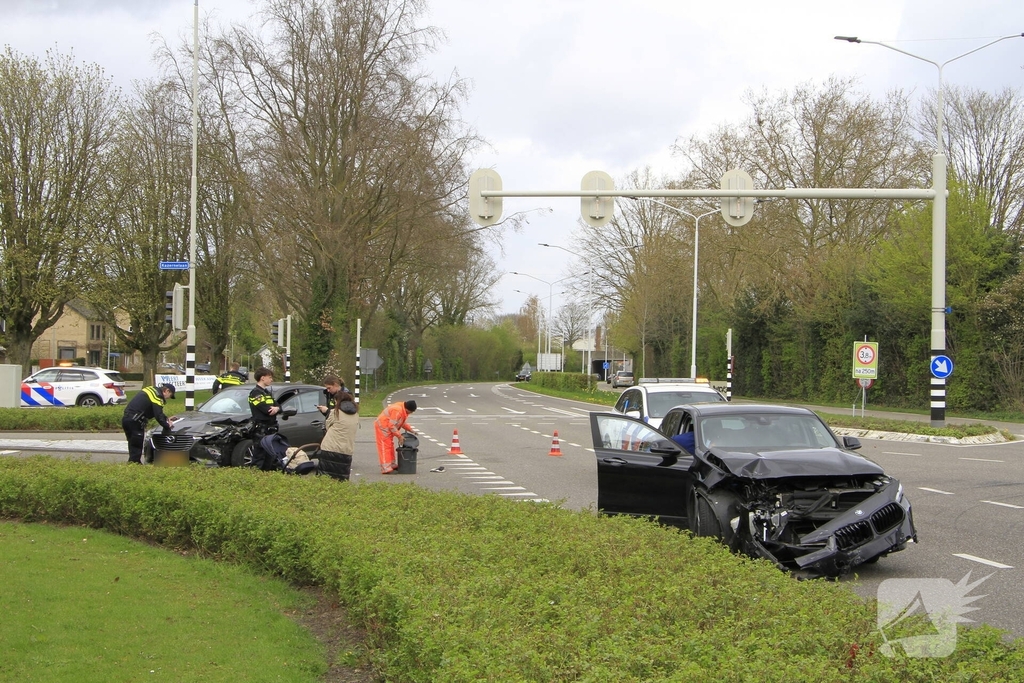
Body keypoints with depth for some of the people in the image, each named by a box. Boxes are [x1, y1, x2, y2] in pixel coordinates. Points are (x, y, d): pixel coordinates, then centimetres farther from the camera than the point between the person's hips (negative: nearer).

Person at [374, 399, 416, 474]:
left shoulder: (404, 411, 3)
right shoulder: (397, 410, -29)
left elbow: (403, 422, 17)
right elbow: (392, 426, -28)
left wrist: (411, 430, 5)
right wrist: (399, 436, -23)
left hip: (388, 428, 10)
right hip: (383, 427, -10)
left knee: (390, 446, 17)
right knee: (385, 447, -11)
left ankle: (393, 465, 27)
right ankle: (386, 468, -14)